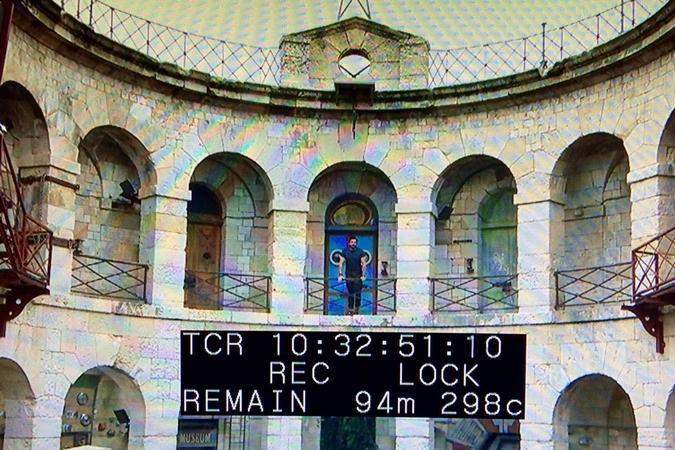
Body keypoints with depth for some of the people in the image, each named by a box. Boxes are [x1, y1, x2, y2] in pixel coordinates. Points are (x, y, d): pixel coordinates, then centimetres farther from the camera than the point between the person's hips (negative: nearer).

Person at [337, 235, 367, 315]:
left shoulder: (360, 252, -9)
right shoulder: (344, 252, -4)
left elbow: (363, 264, -11)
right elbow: (341, 263, -8)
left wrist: (363, 275, -20)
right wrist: (340, 274, -19)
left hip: (358, 275, -1)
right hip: (349, 275, 1)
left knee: (357, 293, -4)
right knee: (350, 293, 4)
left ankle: (356, 309, 4)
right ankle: (350, 309, 10)